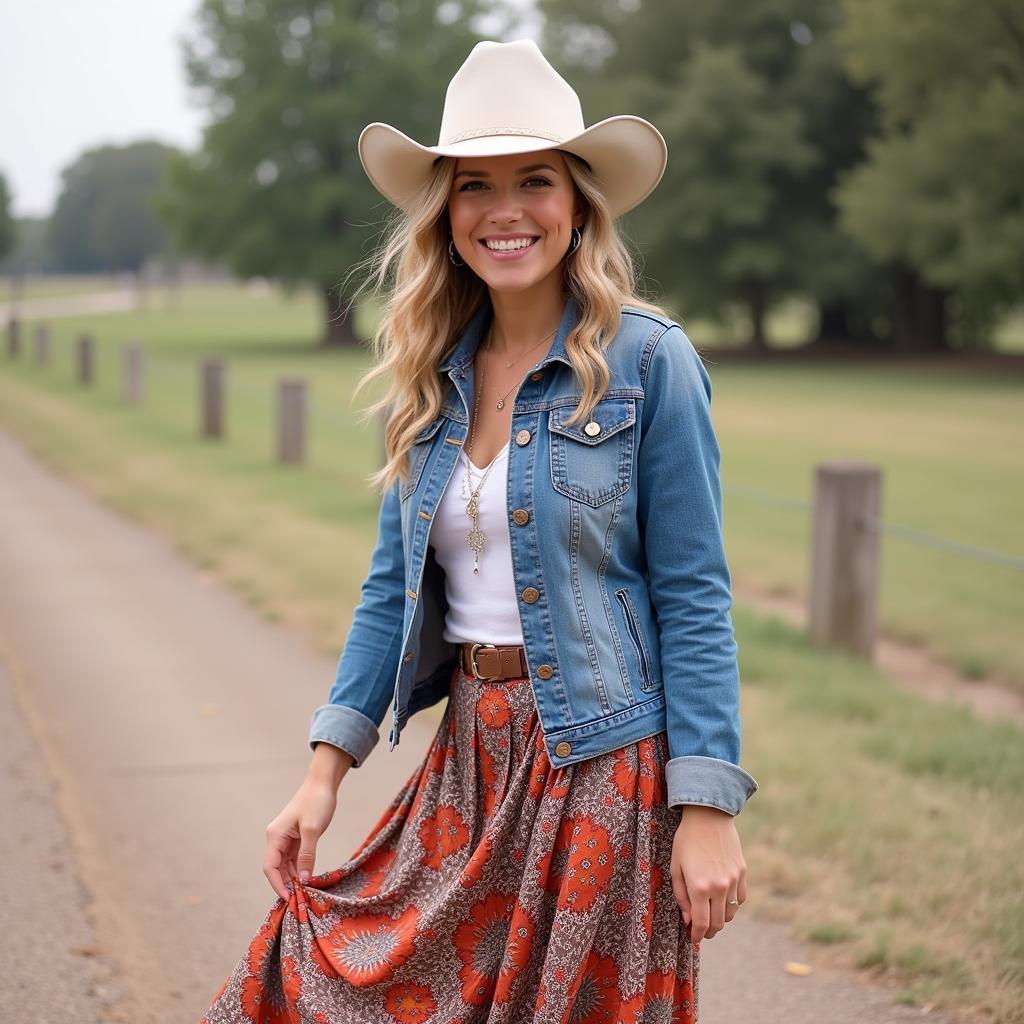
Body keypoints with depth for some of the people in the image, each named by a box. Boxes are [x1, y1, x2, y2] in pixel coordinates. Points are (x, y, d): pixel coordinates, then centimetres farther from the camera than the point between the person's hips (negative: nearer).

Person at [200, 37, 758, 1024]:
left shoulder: (647, 361, -9)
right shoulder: (434, 375, 6)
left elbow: (692, 598, -10)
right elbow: (394, 586, 9)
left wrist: (708, 810, -14)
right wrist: (325, 772, 4)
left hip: (603, 765, -5)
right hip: (472, 756, 5)